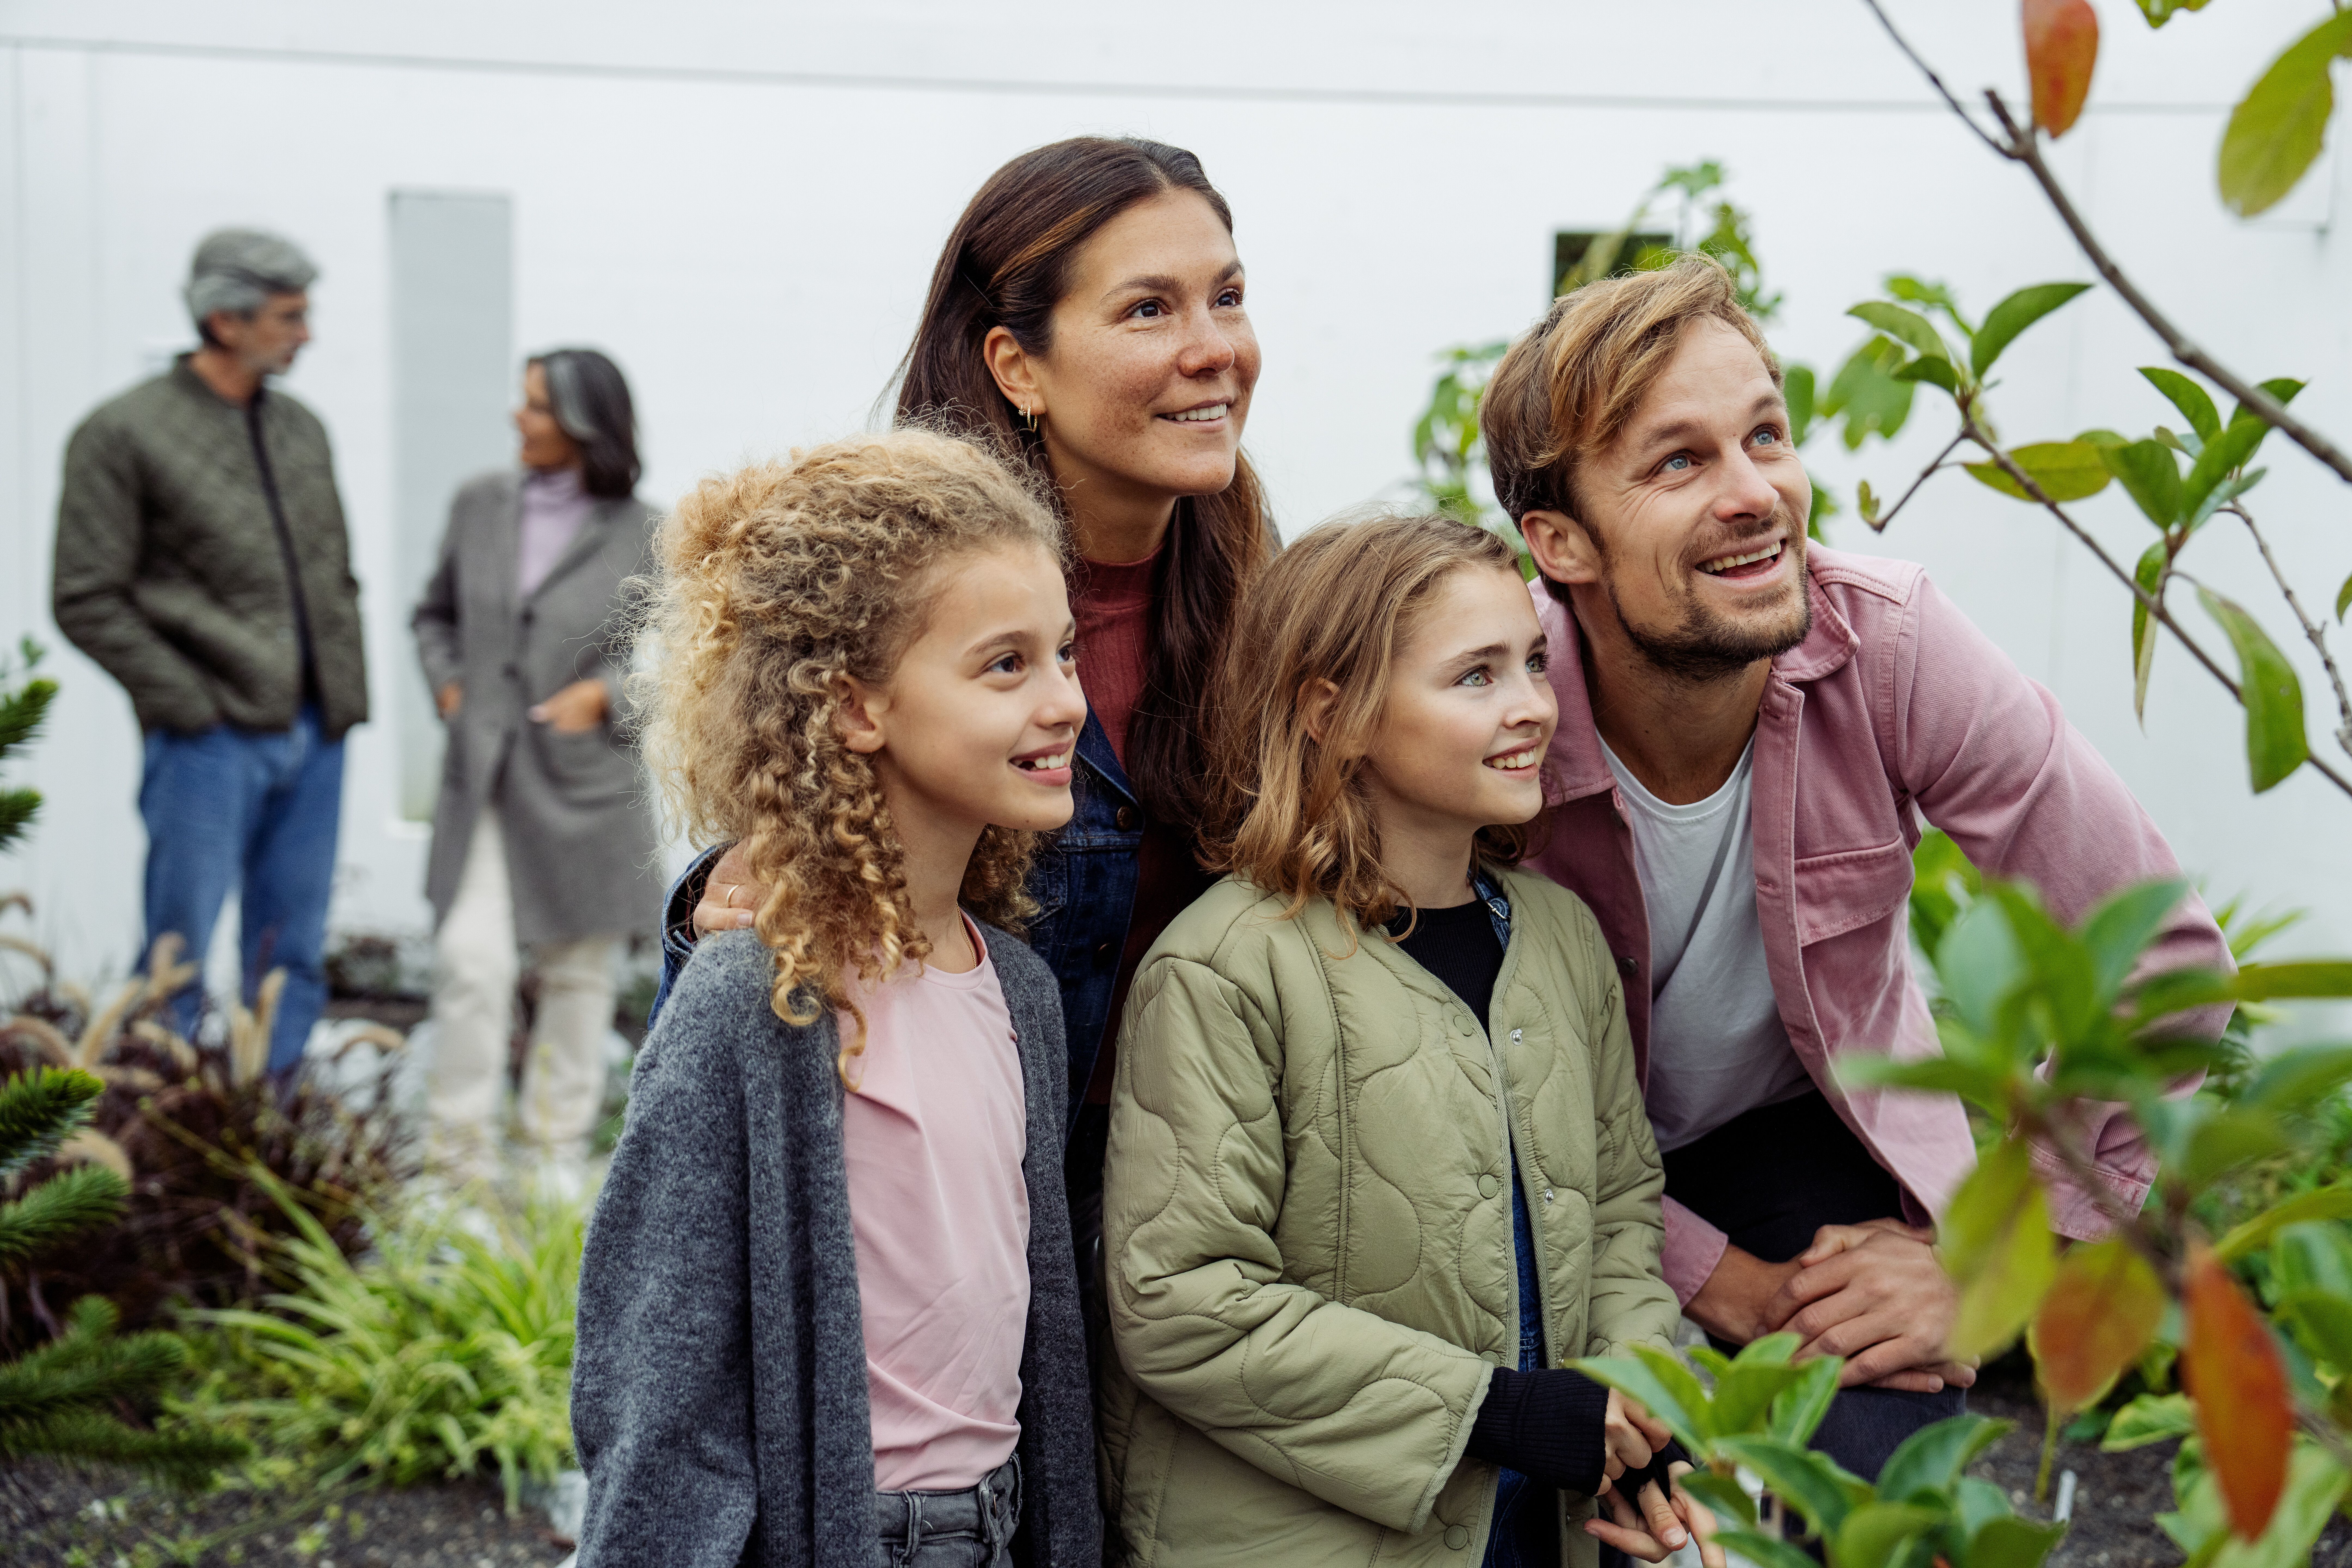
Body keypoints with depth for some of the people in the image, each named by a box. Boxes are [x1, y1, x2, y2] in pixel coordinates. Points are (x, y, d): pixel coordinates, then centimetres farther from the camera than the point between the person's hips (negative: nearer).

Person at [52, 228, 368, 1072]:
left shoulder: (302, 429, 14)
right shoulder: (125, 433, -5)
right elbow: (87, 601, -8)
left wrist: (347, 693, 9)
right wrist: (188, 703, -12)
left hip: (315, 740, 6)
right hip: (210, 745, -6)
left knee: (293, 958, 10)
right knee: (178, 959, -3)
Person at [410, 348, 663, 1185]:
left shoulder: (640, 533, -5)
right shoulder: (481, 504, 4)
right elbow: (435, 613, 18)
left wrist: (604, 691, -11)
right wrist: (448, 686, 2)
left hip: (586, 779, -1)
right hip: (484, 772, 1)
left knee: (579, 969, 9)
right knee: (471, 957, -9)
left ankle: (558, 1152, 23)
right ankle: (459, 1156, 1)